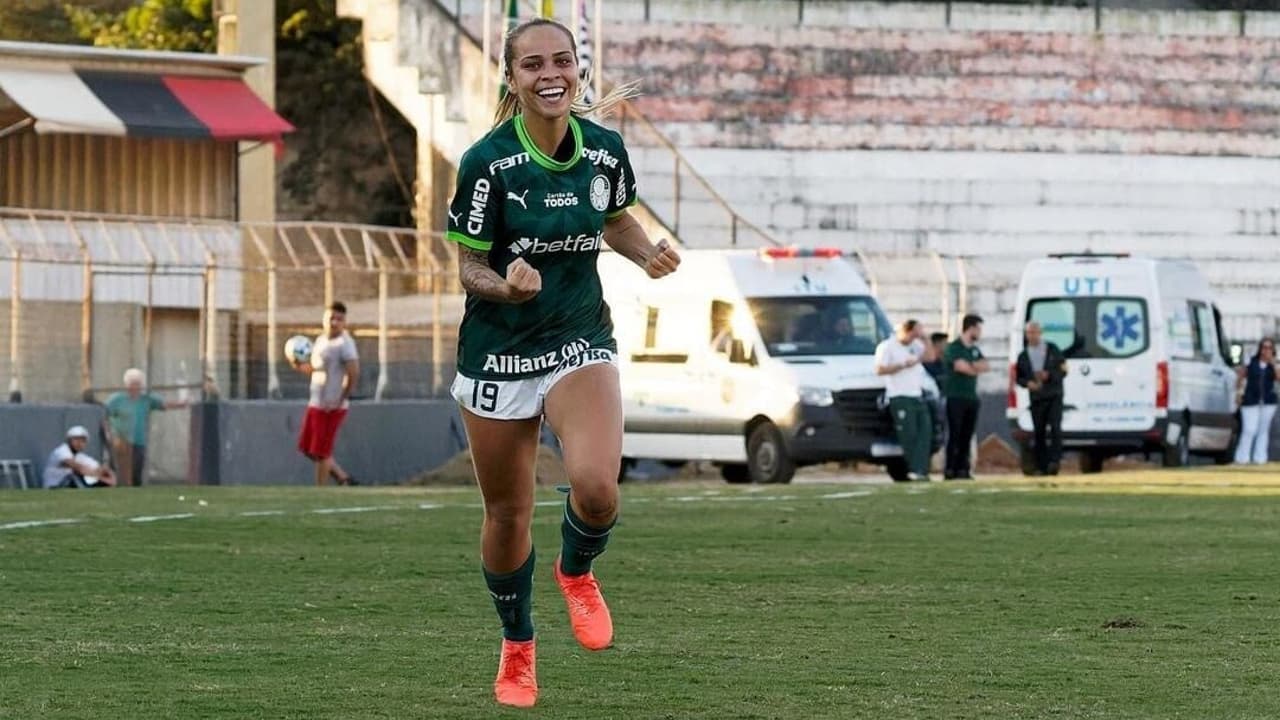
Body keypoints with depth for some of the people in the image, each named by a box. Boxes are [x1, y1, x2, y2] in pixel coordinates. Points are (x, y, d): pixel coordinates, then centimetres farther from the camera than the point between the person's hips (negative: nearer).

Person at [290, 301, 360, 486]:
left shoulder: (344, 344, -14)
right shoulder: (320, 341, 13)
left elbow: (354, 373, -22)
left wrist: (342, 400, -20)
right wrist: (299, 366, 4)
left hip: (332, 407, -9)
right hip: (315, 402, 9)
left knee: (321, 451, -3)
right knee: (307, 448, 14)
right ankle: (343, 478, 24)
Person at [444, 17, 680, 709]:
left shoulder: (604, 149, -5)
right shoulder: (487, 162, -16)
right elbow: (468, 264, -9)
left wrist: (648, 254, -5)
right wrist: (505, 285, -30)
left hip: (580, 340, 1)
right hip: (499, 352, -1)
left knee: (596, 489, -23)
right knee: (507, 513, 8)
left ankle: (576, 572, 13)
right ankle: (516, 650, 34)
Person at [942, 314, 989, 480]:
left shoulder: (974, 350, 18)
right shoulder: (953, 348, -5)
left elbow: (986, 366, 6)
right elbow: (962, 367, -14)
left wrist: (971, 366, -11)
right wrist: (978, 367, 3)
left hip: (971, 397, 7)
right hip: (956, 397, -7)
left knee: (967, 435, 3)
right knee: (954, 435, -8)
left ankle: (963, 469, 4)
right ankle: (950, 470, -9)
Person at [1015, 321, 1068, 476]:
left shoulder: (1052, 350, 5)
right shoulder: (1023, 356, 10)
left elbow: (1063, 371, 3)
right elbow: (1019, 377, 11)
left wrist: (1048, 375, -16)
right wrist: (1027, 383, -11)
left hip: (1054, 397, -2)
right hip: (1036, 398, 2)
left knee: (1055, 428, -17)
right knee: (1039, 433, 1)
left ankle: (1054, 461, -20)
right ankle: (1041, 467, 4)